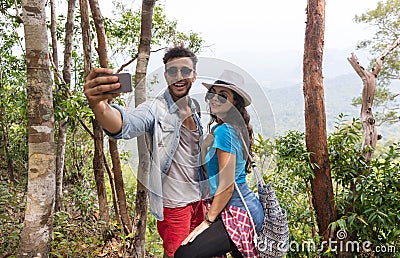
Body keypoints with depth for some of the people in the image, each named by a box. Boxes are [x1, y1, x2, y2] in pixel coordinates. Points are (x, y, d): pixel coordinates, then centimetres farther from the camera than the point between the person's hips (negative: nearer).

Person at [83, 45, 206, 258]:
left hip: (198, 199, 7)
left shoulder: (194, 108, 4)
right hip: (173, 203, -7)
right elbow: (126, 125, -41)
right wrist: (99, 107, -62)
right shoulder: (155, 109, -19)